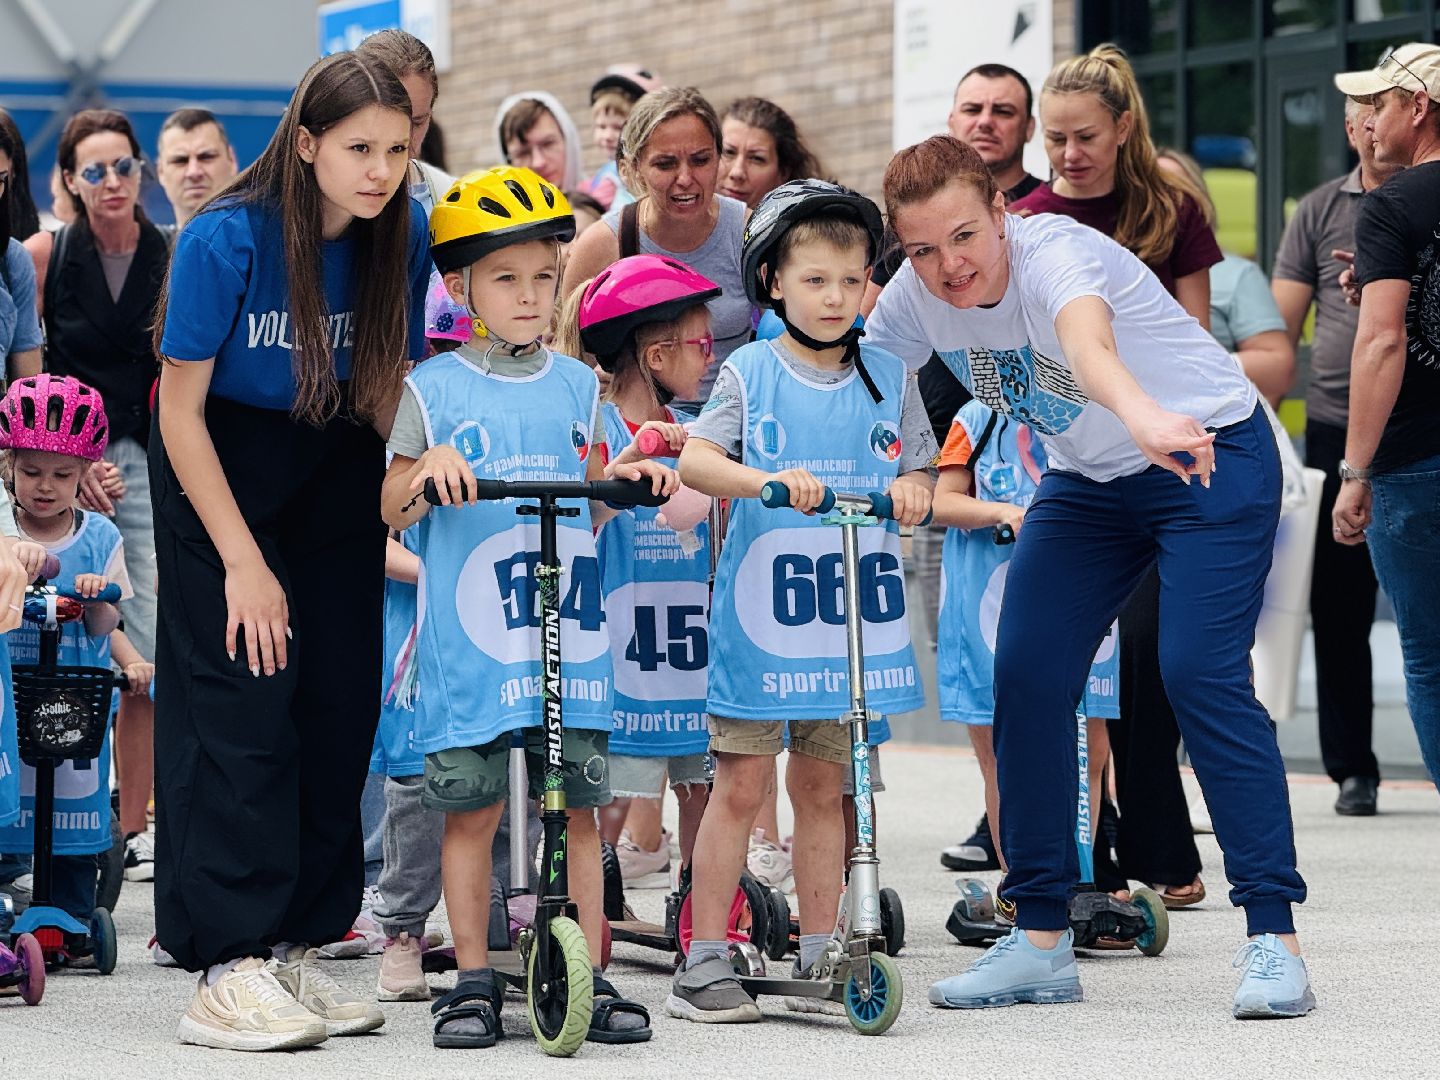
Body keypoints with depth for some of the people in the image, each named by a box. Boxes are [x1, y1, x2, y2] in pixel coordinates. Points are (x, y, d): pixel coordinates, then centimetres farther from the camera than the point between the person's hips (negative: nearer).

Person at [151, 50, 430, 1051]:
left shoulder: (404, 237, -11)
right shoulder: (226, 238, -23)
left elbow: (392, 390, 2)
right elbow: (180, 412, -16)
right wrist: (243, 561, -17)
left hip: (337, 471, 5)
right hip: (221, 469, -4)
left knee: (343, 702, 0)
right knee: (244, 698, -13)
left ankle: (296, 949, 9)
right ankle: (229, 969, -13)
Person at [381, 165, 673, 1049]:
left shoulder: (576, 385, 12)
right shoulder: (434, 389, 2)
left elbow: (592, 508, 16)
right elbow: (392, 513, 2)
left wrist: (631, 478, -4)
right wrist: (427, 469, -17)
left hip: (570, 629, 3)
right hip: (471, 638, -3)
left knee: (578, 805, 3)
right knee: (471, 809, 1)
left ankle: (589, 976, 8)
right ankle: (474, 980, 10)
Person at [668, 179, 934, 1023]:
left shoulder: (889, 378, 8)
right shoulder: (750, 373, -1)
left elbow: (921, 476, 11)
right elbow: (695, 459, -12)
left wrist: (913, 491, -13)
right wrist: (769, 480, -30)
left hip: (852, 618, 3)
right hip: (762, 610, -3)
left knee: (822, 789, 10)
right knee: (741, 786, -2)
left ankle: (819, 959, 17)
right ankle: (706, 962, 3)